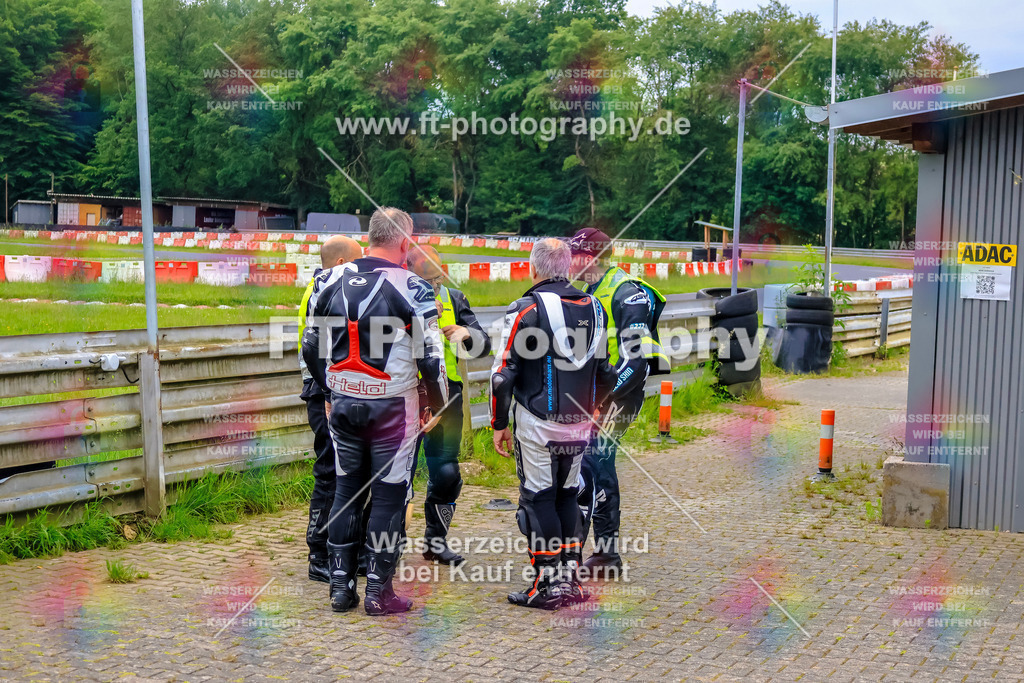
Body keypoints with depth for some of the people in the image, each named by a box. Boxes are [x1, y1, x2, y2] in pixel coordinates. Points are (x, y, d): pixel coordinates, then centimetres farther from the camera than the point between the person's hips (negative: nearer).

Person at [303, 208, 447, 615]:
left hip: (342, 405, 5)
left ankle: (340, 586, 20)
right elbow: (430, 356, -12)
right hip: (392, 409, -5)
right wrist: (437, 404, 3)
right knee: (388, 497, 5)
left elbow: (311, 347, 11)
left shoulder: (334, 283, 4)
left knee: (346, 491, 15)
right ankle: (378, 591, 11)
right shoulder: (411, 288, -12)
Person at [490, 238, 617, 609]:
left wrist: (499, 424, -1)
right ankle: (570, 579, 20)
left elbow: (503, 374, -11)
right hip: (579, 425, 5)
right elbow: (606, 372, 13)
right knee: (567, 497, 16)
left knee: (538, 499, 4)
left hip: (537, 425, -5)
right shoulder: (593, 308, 7)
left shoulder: (525, 310, -10)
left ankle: (548, 585, 6)